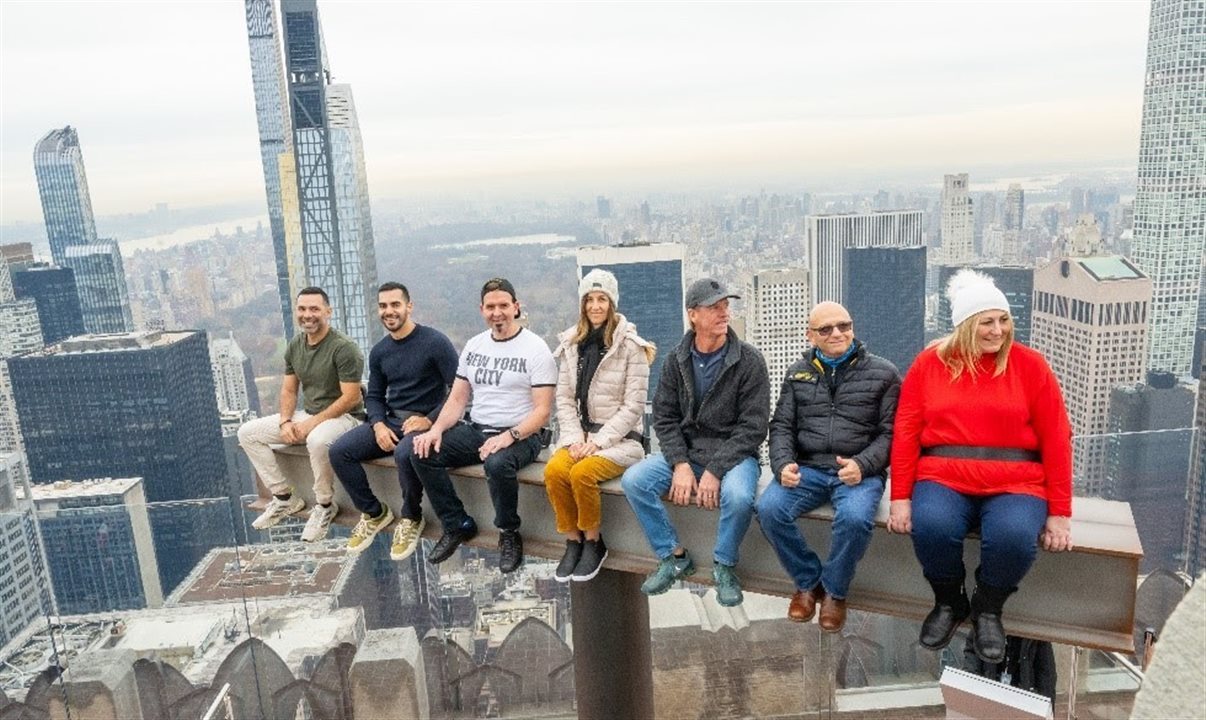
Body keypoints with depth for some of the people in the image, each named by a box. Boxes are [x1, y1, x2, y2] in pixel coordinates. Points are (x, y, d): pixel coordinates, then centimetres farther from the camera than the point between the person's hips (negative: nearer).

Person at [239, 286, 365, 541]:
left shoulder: (344, 348, -19)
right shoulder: (295, 345, 4)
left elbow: (351, 398, -21)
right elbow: (289, 390, 10)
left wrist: (313, 423, -22)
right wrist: (285, 421, -8)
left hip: (343, 416, -8)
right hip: (307, 414, 8)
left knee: (318, 440, -41)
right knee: (247, 433, 1)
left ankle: (324, 505, -15)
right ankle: (285, 497, 8)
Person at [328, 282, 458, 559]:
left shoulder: (435, 341, -11)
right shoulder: (379, 351, 10)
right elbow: (374, 395, 15)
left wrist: (430, 420, -19)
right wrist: (378, 425, -6)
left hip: (424, 422, -6)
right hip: (390, 421, 6)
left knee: (404, 454, -37)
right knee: (339, 451, -13)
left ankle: (411, 518, -8)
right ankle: (374, 512, 8)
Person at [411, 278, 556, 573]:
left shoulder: (535, 348, -8)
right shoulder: (473, 345, 10)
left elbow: (542, 411, -13)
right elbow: (457, 399, 11)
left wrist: (509, 436, -28)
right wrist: (436, 429, -8)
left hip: (520, 435, -6)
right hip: (475, 429, 6)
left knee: (497, 463, -37)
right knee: (422, 453, -13)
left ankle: (509, 533, -9)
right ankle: (458, 525, 2)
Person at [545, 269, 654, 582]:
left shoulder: (630, 345, -6)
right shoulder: (572, 343, 9)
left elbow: (633, 406, -9)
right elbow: (564, 398, 7)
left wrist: (598, 442, -16)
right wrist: (575, 438, -8)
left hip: (620, 436, -4)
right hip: (580, 433, 4)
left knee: (582, 473, -30)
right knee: (554, 470, -24)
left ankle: (594, 543, -5)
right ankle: (573, 542, -5)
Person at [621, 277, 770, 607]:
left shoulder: (748, 360, -9)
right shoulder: (677, 361, 3)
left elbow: (752, 427, -12)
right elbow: (664, 417, 2)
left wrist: (715, 470, -20)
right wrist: (681, 464, -13)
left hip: (733, 453, -4)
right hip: (685, 451, 4)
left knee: (738, 496, -34)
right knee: (633, 480, -17)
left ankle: (724, 566, -4)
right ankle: (673, 556, 2)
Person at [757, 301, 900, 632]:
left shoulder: (883, 373, 6)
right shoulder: (797, 373, 16)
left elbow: (890, 432, 1)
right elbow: (781, 427, 13)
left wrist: (863, 464, -16)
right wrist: (783, 463, -7)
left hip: (859, 472, -3)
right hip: (807, 468, 3)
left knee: (855, 517, -34)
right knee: (769, 508, -25)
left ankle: (835, 590, -4)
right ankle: (807, 581, 0)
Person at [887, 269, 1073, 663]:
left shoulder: (1030, 365, 3)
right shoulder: (929, 363, 5)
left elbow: (1055, 439, 2)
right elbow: (905, 434, 2)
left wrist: (1059, 512, -2)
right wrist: (900, 497, -6)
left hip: (1015, 482, 0)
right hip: (944, 477, 1)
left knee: (1014, 538, -31)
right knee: (931, 527, -31)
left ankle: (988, 609, 3)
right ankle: (948, 603, 3)